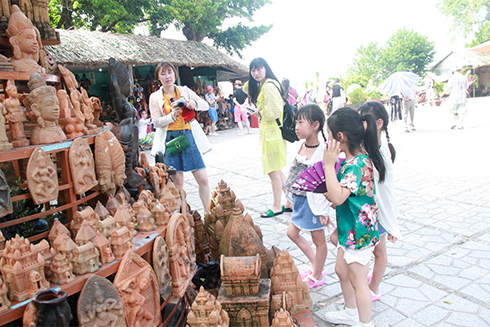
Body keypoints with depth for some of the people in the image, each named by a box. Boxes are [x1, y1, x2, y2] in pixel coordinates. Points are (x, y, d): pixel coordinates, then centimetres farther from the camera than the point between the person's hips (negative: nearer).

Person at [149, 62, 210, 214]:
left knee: (203, 180, -2)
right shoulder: (155, 97, 6)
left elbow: (206, 105, 7)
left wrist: (193, 103, -13)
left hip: (187, 136, 2)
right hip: (169, 139, -1)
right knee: (177, 182, 0)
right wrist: (172, 115, -18)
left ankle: (208, 213, 15)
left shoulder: (184, 90, 10)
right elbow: (156, 122, -1)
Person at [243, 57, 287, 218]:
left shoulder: (269, 86, -17)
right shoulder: (262, 86, 14)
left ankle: (277, 206, 13)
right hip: (268, 131, 10)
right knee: (275, 170, 16)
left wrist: (259, 112, -7)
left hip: (272, 132, -10)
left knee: (273, 170, -1)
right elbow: (247, 89, 32)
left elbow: (274, 112, -23)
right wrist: (250, 79, 14)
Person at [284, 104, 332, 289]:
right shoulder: (300, 144, 1)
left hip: (313, 201, -9)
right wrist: (292, 196, 16)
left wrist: (323, 211, -18)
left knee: (318, 239, 10)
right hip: (300, 199, 9)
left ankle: (316, 277, 30)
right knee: (292, 232, 19)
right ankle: (316, 265, 36)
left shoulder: (322, 152, -22)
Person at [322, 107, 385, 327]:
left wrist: (329, 164, -32)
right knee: (341, 270, 24)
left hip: (358, 232, -10)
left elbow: (338, 197, -34)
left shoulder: (357, 165, -28)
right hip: (349, 229, 10)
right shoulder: (358, 159, 3)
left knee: (357, 280, 7)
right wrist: (333, 196, 2)